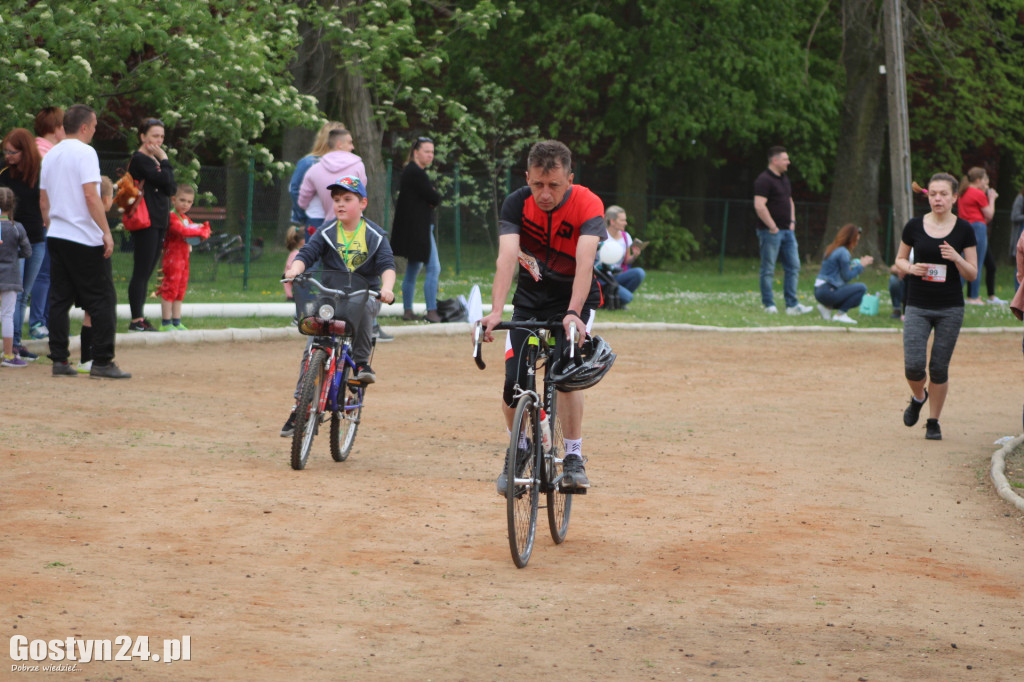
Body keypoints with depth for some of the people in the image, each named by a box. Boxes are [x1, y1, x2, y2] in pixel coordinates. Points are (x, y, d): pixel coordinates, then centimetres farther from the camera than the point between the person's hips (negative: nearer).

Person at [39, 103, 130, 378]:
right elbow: (90, 195, -18)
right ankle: (102, 361, -6)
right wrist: (106, 232, -16)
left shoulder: (50, 156, 13)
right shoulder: (84, 152, -10)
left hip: (56, 237, 8)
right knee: (102, 300, -3)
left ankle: (59, 360, 7)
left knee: (59, 299, 8)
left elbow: (43, 201, 17)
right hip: (84, 238, -8)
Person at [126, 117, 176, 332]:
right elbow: (164, 181, -20)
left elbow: (170, 189, 11)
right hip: (145, 223, -9)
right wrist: (164, 160, -6)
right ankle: (136, 320, -8)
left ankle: (139, 318, 12)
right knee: (141, 272, -9)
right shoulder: (139, 159, -10)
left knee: (146, 273, 10)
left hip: (158, 223, 9)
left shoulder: (153, 160, 19)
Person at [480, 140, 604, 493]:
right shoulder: (517, 204, -19)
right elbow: (507, 257, -31)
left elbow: (584, 262, -36)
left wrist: (573, 313, -51)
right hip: (530, 300, 2)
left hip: (576, 298, -2)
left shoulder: (588, 205, -24)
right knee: (514, 384, -9)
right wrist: (496, 311, -45)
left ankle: (573, 458, -9)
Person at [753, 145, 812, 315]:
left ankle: (792, 305, 7)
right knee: (768, 270, -1)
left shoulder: (784, 179, 17)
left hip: (787, 231, 9)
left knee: (793, 267, 5)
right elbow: (759, 206, -22)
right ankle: (769, 305, 5)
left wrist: (792, 222, 15)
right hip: (770, 231, -9)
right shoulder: (764, 180, -13)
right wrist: (772, 227, -18)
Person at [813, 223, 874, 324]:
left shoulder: (831, 249, 14)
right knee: (861, 288, -14)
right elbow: (847, 277, -13)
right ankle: (840, 314, -12)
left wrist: (855, 265, 13)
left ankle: (827, 307, 11)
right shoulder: (843, 252, -14)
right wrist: (861, 266, -2)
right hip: (827, 292, -10)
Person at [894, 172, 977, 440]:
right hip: (917, 306, 0)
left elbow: (972, 275, 1)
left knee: (939, 368, 3)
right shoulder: (914, 226, 0)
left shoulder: (964, 230, -2)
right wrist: (911, 268, -9)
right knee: (913, 366, -10)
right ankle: (918, 398, 23)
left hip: (950, 309, 0)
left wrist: (956, 258, -18)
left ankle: (933, 421, 21)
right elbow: (900, 259, 13)